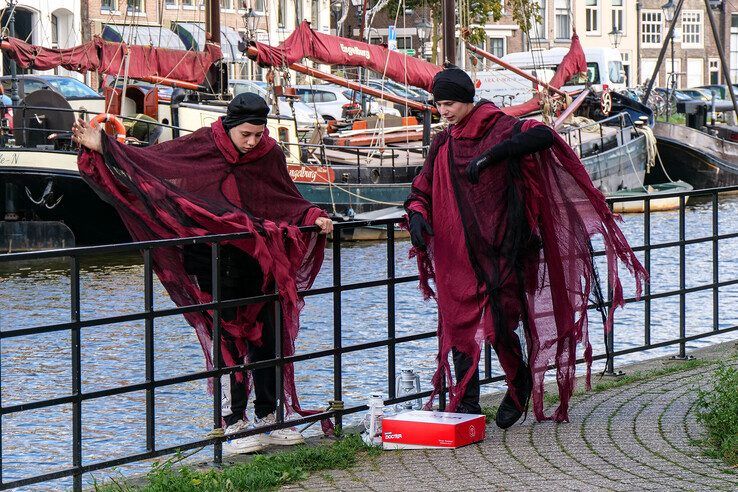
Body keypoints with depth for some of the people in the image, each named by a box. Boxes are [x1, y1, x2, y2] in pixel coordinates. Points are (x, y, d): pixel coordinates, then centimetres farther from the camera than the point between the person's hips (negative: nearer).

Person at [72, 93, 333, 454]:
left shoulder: (270, 155, 2)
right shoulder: (202, 146, -8)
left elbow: (288, 200, 14)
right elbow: (149, 160, -7)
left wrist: (313, 218, -4)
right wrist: (101, 147, -15)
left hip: (260, 260, 4)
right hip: (218, 264, -4)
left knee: (268, 336, 7)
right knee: (229, 341, -4)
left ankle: (267, 418, 19)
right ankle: (234, 425, 3)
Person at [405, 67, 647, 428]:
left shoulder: (500, 128, -5)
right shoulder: (444, 144, 11)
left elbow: (544, 136, -23)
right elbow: (421, 190, 15)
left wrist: (492, 154, -31)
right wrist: (416, 213, -9)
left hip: (500, 245, -4)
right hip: (459, 250, 4)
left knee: (500, 322, -3)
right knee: (458, 321, -3)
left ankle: (520, 382, 25)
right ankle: (465, 404, 0)